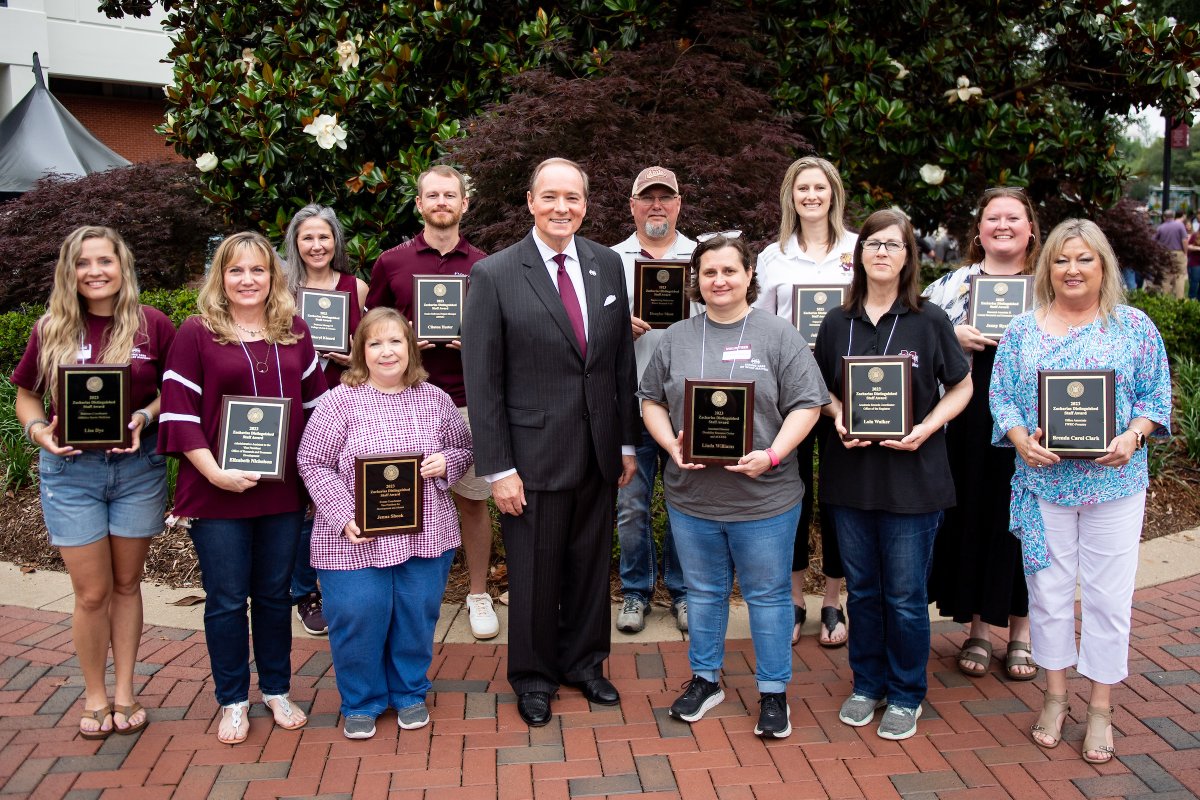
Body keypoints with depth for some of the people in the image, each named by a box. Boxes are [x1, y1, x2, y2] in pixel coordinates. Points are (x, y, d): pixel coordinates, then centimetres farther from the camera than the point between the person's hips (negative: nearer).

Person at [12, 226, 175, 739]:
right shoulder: (51, 330, 0)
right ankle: (94, 697, 24)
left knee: (126, 583, 12)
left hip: (137, 467, 0)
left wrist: (145, 418, -16)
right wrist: (38, 430, -10)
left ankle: (124, 691, 27)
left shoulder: (153, 326, -5)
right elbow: (26, 395, 9)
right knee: (92, 592, 4)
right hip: (71, 470, 0)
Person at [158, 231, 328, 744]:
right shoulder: (196, 333, -3)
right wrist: (215, 472, -15)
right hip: (217, 492, -3)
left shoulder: (294, 331, 7)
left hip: (283, 489, 3)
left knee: (274, 593, 14)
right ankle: (233, 701, 24)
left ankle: (276, 690, 30)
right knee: (227, 599, 7)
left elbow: (316, 402, 11)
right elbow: (179, 412, -6)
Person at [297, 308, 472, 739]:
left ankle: (410, 694, 33)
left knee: (417, 618, 10)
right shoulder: (340, 402, -6)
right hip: (355, 540, -2)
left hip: (425, 537, 3)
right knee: (358, 619, 1)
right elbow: (312, 464, -5)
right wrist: (343, 515, -15)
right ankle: (361, 703, 25)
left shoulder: (435, 400, 4)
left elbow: (463, 450, 14)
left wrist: (446, 463, -9)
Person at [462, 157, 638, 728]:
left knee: (591, 565, 16)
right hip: (534, 456, -4)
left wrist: (627, 443, 9)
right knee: (534, 573, 9)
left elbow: (623, 360, 9)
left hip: (600, 452, 4)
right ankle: (532, 678, 31)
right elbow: (481, 381, -9)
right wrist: (498, 467, -11)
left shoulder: (607, 265, 5)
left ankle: (584, 663, 38)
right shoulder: (494, 275, -8)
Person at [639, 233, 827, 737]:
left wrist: (773, 454, -18)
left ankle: (773, 691, 24)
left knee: (768, 595, 9)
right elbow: (652, 401, 9)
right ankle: (705, 679, 33)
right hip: (692, 494, 3)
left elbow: (806, 404, -5)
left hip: (764, 496, -3)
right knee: (703, 592, 16)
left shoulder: (778, 335, -2)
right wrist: (671, 444, -9)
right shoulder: (676, 338, 7)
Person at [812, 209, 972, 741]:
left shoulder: (929, 321, -4)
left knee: (905, 595, 5)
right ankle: (867, 684, 32)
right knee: (862, 588, 14)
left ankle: (906, 695, 24)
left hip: (911, 475, -3)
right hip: (850, 472, 3)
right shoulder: (838, 323, 5)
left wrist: (926, 428, -13)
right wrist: (839, 418, -7)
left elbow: (961, 387, 2)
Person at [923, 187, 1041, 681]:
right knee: (973, 514, 5)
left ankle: (1021, 634, 21)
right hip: (970, 421, 1)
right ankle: (978, 629, 21)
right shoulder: (953, 284, 9)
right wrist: (953, 337, -12)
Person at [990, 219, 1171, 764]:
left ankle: (1101, 710, 20)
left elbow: (1155, 396, 3)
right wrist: (1022, 440, -14)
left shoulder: (1134, 327, 3)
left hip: (1114, 481, -1)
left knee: (1108, 595, 4)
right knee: (1048, 588, 9)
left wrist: (1132, 436, -15)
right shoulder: (1023, 330, 5)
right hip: (1044, 479, 1)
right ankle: (1054, 697, 26)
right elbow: (1001, 397, 3)